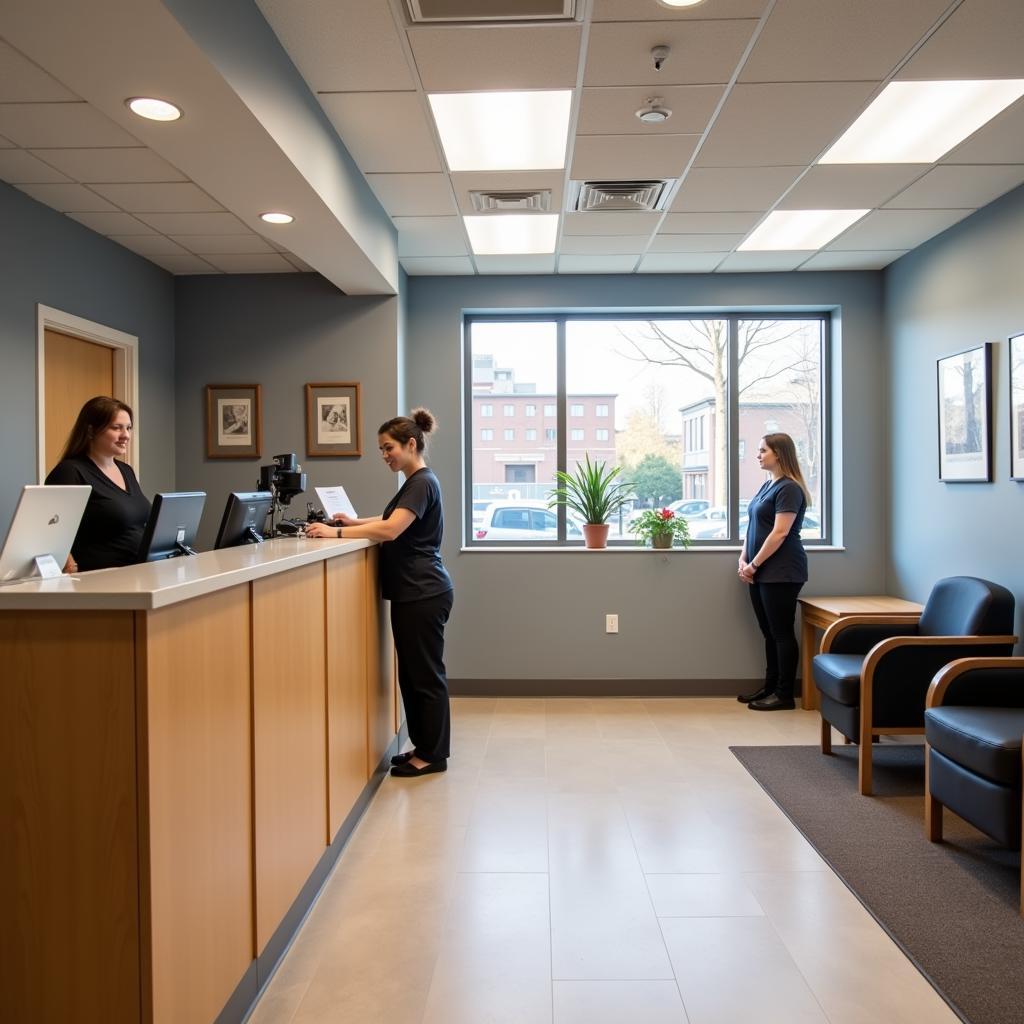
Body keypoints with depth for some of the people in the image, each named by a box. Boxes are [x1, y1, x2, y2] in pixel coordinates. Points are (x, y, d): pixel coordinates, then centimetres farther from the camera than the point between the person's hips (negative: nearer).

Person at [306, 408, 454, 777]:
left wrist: (337, 533, -21)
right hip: (410, 593, 10)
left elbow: (391, 529, -25)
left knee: (426, 674, 0)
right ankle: (423, 747, 24)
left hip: (424, 595, -10)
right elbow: (393, 522, 29)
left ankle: (433, 755, 11)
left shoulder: (423, 483, -15)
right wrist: (354, 522, 15)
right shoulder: (413, 483, 15)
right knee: (411, 673, 14)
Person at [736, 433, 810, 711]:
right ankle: (770, 687, 22)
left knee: (782, 632, -2)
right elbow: (753, 526, 17)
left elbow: (780, 533, -18)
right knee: (769, 632, 13)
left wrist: (754, 564, -13)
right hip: (762, 572, 9)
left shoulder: (789, 488, -12)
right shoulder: (767, 485, 15)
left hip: (781, 572, -9)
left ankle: (784, 694, 6)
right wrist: (743, 559, 5)